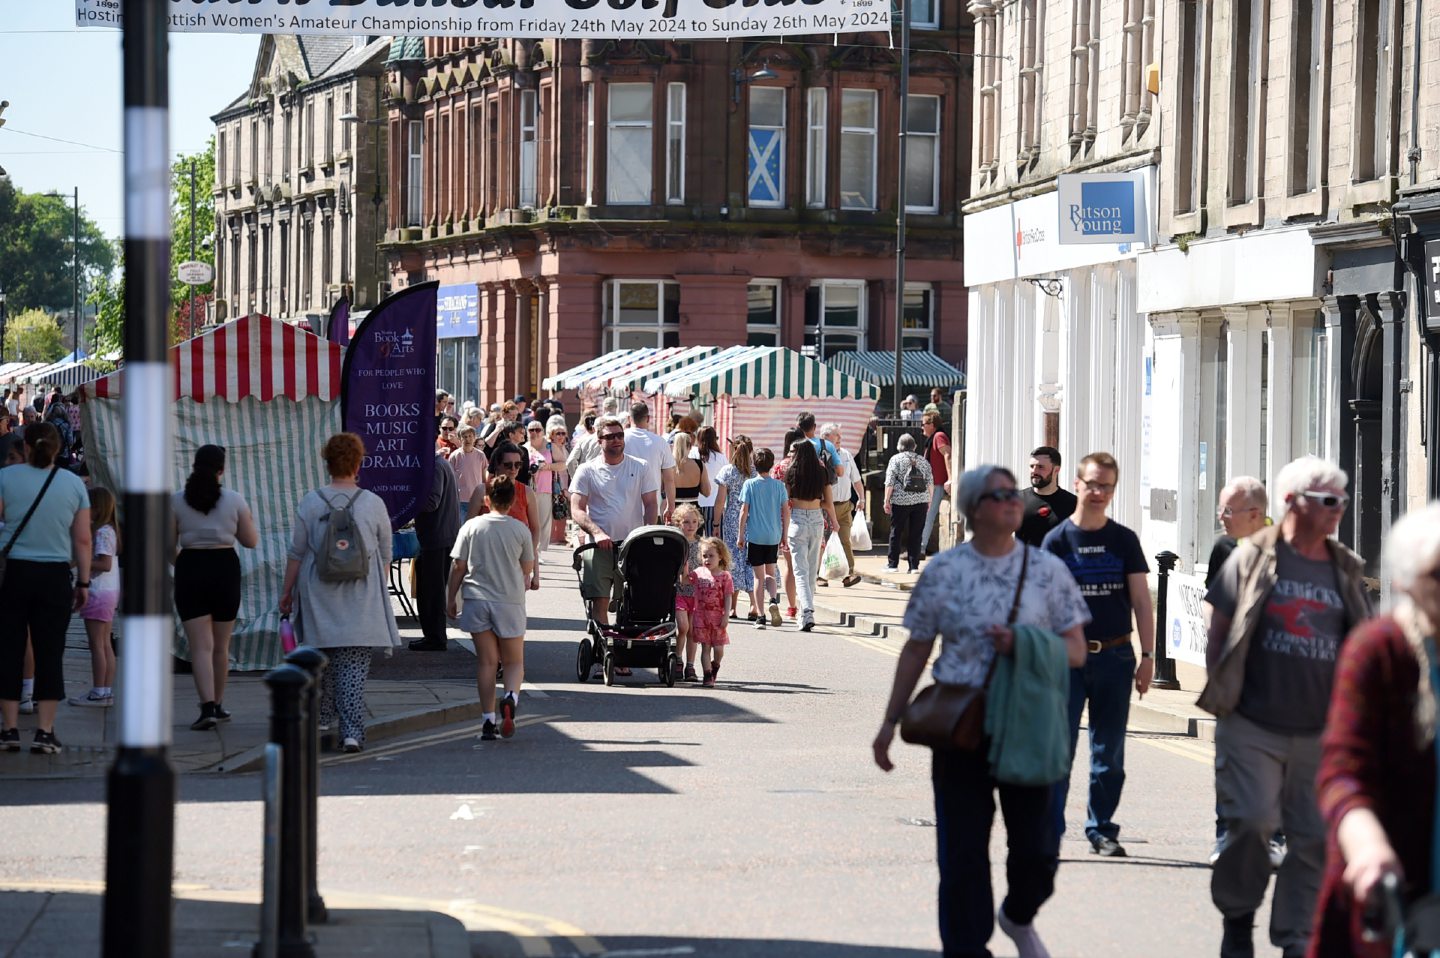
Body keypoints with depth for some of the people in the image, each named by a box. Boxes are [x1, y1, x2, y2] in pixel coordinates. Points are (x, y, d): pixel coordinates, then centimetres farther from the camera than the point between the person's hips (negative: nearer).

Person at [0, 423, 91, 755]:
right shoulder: (74, 484, 3)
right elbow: (82, 540, 3)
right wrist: (83, 582, 10)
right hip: (55, 577, 1)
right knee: (50, 652, 3)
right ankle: (45, 732, 0)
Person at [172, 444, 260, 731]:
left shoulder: (177, 500, -3)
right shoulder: (235, 500, -2)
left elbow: (169, 544, -1)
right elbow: (251, 541, 4)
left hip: (190, 570, -1)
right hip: (225, 569, 1)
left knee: (201, 646, -5)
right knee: (220, 646, 16)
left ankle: (207, 707, -20)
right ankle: (218, 705, 26)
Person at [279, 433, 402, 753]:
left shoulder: (311, 502, -3)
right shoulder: (374, 504, -1)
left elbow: (296, 553, 1)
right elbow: (385, 555, 7)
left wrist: (287, 592, 11)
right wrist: (381, 590, 22)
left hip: (319, 595, 1)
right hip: (362, 598, -1)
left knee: (323, 658, 17)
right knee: (355, 664, -2)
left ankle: (324, 718, 28)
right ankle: (352, 730, -11)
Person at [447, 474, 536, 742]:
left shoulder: (471, 527, -1)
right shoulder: (520, 530, -2)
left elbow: (458, 566, 0)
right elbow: (527, 569, 6)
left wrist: (451, 599, 11)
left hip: (477, 599, 1)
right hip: (510, 601, -1)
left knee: (486, 662, 7)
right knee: (514, 662, 10)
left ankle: (488, 720, 0)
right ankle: (511, 697, -20)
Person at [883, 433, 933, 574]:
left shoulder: (896, 459, -1)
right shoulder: (923, 461, 10)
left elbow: (890, 482, -6)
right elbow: (930, 482, 11)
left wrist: (887, 500, -3)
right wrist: (929, 500, 19)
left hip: (900, 502, -3)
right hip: (920, 502, 3)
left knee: (896, 533, 6)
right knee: (916, 534, 5)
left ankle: (893, 564, 9)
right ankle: (914, 566, 3)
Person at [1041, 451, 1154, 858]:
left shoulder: (1125, 541, 6)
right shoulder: (1057, 540, 1)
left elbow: (1141, 601, 7)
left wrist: (1147, 656, 1)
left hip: (1115, 656, 2)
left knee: (1109, 752, 7)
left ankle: (1101, 829, 17)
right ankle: (1048, 831, -3)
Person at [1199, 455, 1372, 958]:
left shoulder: (1347, 571, 11)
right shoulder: (1253, 558, 1)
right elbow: (1219, 629, 4)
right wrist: (1221, 694, -1)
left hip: (1320, 734, 4)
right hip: (1252, 728, -3)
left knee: (1315, 839, 2)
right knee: (1252, 821, -13)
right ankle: (1237, 915, 11)